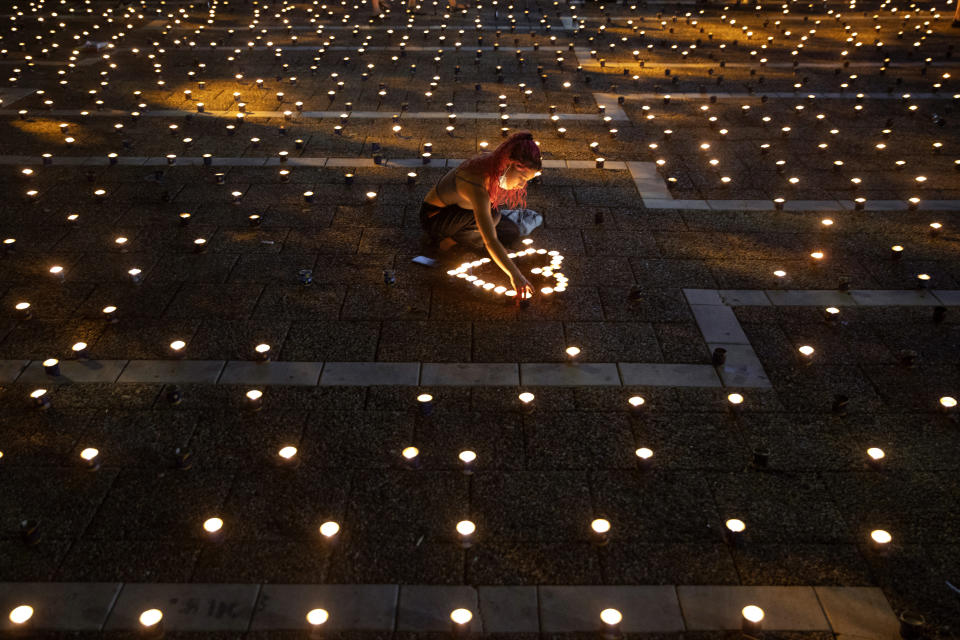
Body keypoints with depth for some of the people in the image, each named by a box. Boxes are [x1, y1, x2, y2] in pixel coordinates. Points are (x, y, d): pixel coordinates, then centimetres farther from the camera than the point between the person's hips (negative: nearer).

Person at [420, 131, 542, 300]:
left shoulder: (492, 161, -13)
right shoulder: (478, 186, -37)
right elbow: (490, 242, -43)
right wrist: (515, 275, -44)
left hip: (451, 208, 9)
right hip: (433, 217, -9)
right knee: (492, 215, -30)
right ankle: (448, 241, -6)